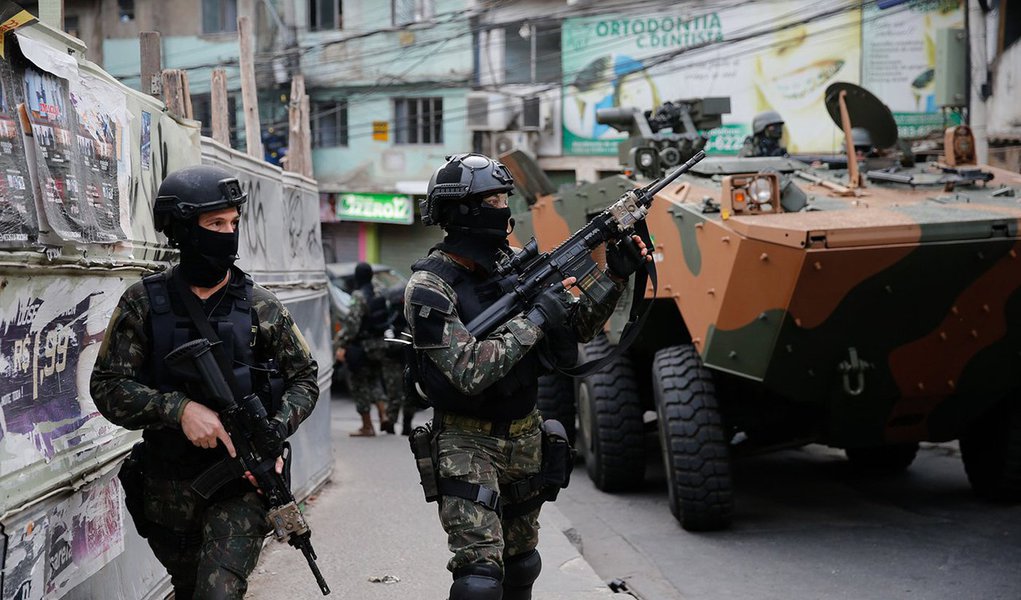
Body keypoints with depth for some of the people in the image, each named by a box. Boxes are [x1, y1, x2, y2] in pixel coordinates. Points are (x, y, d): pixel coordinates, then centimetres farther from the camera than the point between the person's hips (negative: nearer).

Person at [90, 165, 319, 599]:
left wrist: (274, 434, -13)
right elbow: (108, 386, -7)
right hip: (170, 490, 1)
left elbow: (304, 378, 5)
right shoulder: (143, 304, -3)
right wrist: (180, 408, -22)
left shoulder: (259, 306, -1)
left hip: (242, 485, -1)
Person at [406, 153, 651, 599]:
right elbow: (469, 372, -27)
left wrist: (615, 277, -3)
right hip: (467, 442, -7)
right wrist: (535, 319, -23)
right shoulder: (429, 287, -17)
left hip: (524, 439, 7)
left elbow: (578, 327, 11)